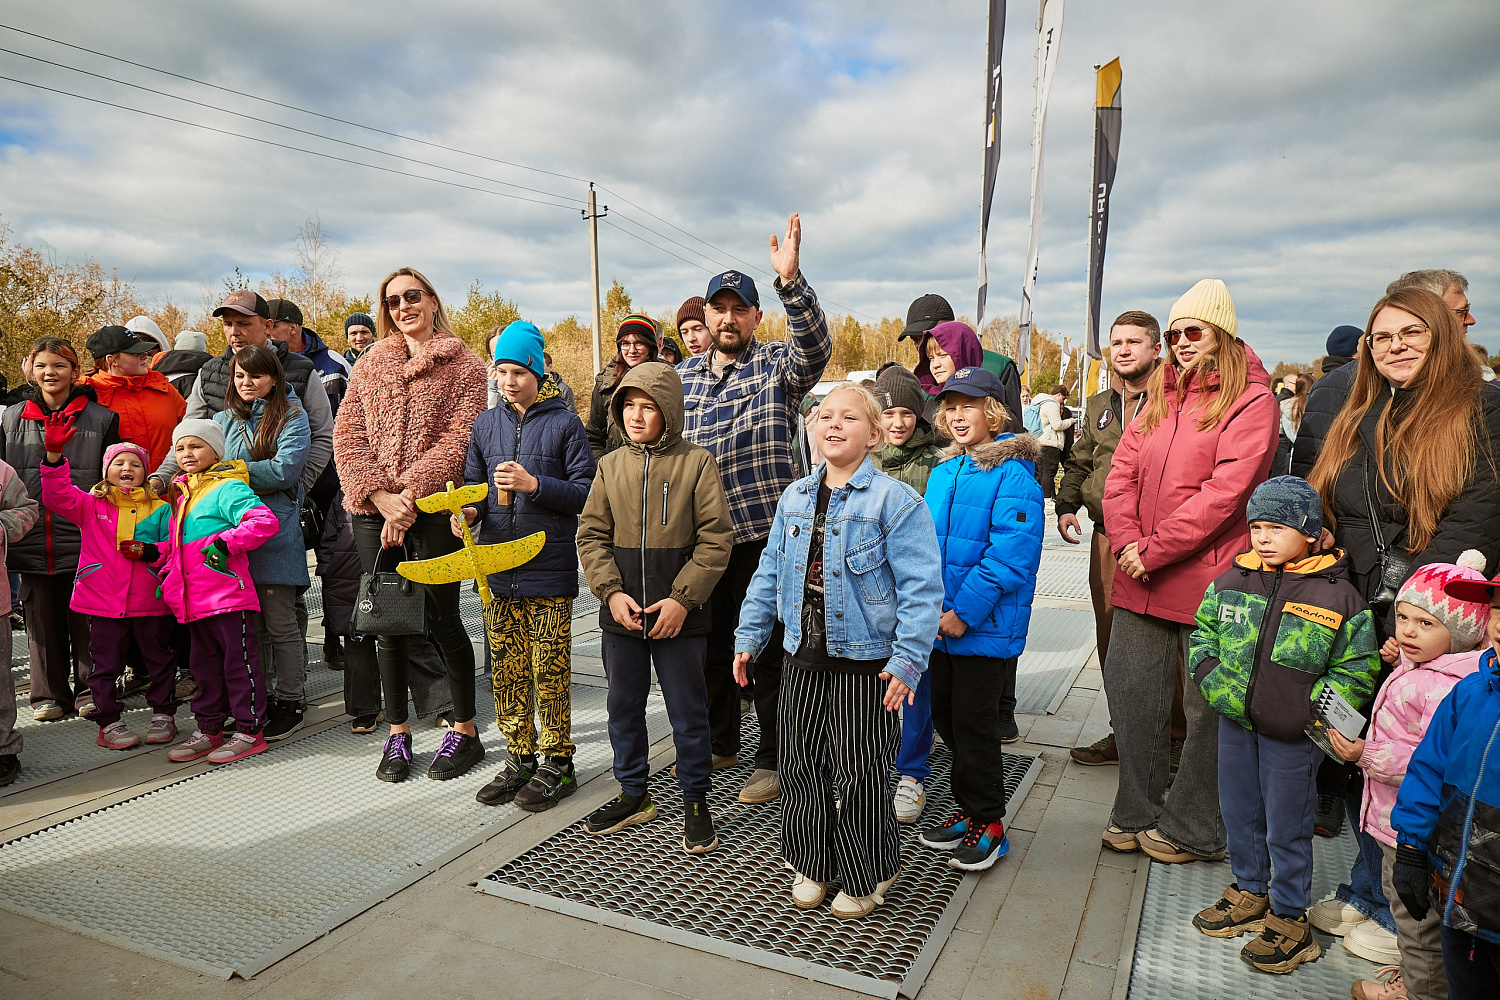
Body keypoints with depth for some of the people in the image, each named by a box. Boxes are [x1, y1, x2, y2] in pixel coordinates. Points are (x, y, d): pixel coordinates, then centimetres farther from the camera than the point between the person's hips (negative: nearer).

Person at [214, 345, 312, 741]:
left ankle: (290, 702, 10)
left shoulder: (291, 418, 0)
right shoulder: (223, 420, 16)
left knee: (279, 622, 0)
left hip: (275, 527, -5)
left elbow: (283, 470, -12)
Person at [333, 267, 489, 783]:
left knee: (441, 617, 0)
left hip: (434, 508, -4)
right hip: (373, 508, 4)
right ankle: (397, 734, 21)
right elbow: (347, 435, 5)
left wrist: (408, 494, -17)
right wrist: (381, 495, -10)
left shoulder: (464, 365, 2)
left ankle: (465, 730, 16)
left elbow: (459, 439, -8)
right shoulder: (371, 364, 14)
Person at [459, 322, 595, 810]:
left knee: (549, 672, 1)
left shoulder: (563, 424, -3)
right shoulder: (485, 425, 11)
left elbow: (586, 492, -7)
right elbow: (475, 485, 17)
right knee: (506, 672, 11)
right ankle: (520, 759, 25)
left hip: (549, 569, -4)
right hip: (497, 569, 5)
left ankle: (557, 763, 16)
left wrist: (535, 484, -18)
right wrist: (470, 510, -4)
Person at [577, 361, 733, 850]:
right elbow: (591, 535, 6)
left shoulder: (696, 462, -6)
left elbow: (716, 539, -8)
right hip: (621, 614, 4)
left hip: (679, 616, -4)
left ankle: (696, 802, 23)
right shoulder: (611, 465, 6)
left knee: (688, 712, 6)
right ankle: (633, 794, 34)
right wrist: (611, 592, -8)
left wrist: (682, 599, -14)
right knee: (624, 706, 16)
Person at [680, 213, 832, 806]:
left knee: (766, 648, 3)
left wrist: (790, 280, -38)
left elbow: (815, 345, -24)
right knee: (708, 643, 16)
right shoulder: (682, 375, 13)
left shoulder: (777, 367, -2)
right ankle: (718, 745, 34)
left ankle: (772, 758, 18)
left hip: (763, 534, -5)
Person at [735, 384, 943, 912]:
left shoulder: (895, 500, -11)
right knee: (801, 763, 14)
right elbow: (769, 573, 14)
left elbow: (920, 588, -14)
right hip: (803, 656, 5)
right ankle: (812, 864, 35)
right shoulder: (795, 498, 8)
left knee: (859, 774, 5)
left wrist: (907, 659, -19)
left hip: (865, 660, -5)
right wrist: (750, 636, 11)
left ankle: (866, 877, 28)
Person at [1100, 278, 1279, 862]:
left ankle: (1193, 830, 21)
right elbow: (1122, 473, 8)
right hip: (1140, 579, 6)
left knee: (1208, 706, 5)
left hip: (1208, 579, -6)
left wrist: (1154, 549, -17)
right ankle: (1137, 812, 26)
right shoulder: (1160, 397, 16)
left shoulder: (1252, 401, -5)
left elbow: (1225, 491, -16)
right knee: (1129, 691, 10)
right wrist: (1126, 543, -8)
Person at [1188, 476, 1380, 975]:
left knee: (1287, 828, 8)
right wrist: (1212, 680, -4)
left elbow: (1357, 670, -6)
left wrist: (1310, 709, -17)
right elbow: (1203, 634, 12)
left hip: (1292, 736, -4)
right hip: (1234, 724, 5)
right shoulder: (1232, 582, 0)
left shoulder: (1338, 596, -11)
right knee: (1238, 813, 19)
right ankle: (1249, 894, 39)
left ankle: (1289, 919, 26)